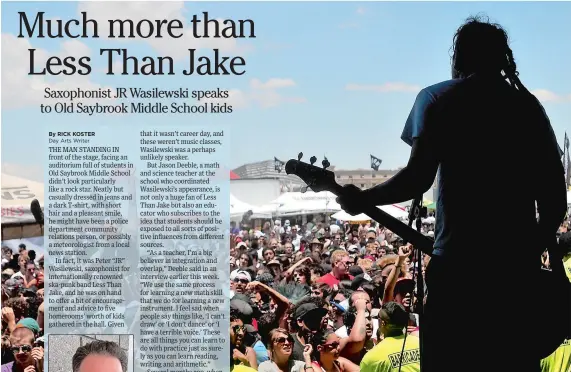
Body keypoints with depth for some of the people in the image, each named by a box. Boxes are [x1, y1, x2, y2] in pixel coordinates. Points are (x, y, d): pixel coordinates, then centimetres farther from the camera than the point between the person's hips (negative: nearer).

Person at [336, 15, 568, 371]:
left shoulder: (438, 99, 4)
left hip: (458, 266, -3)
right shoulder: (530, 107, 14)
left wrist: (361, 200, 5)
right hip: (518, 267, 3)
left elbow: (418, 178, -9)